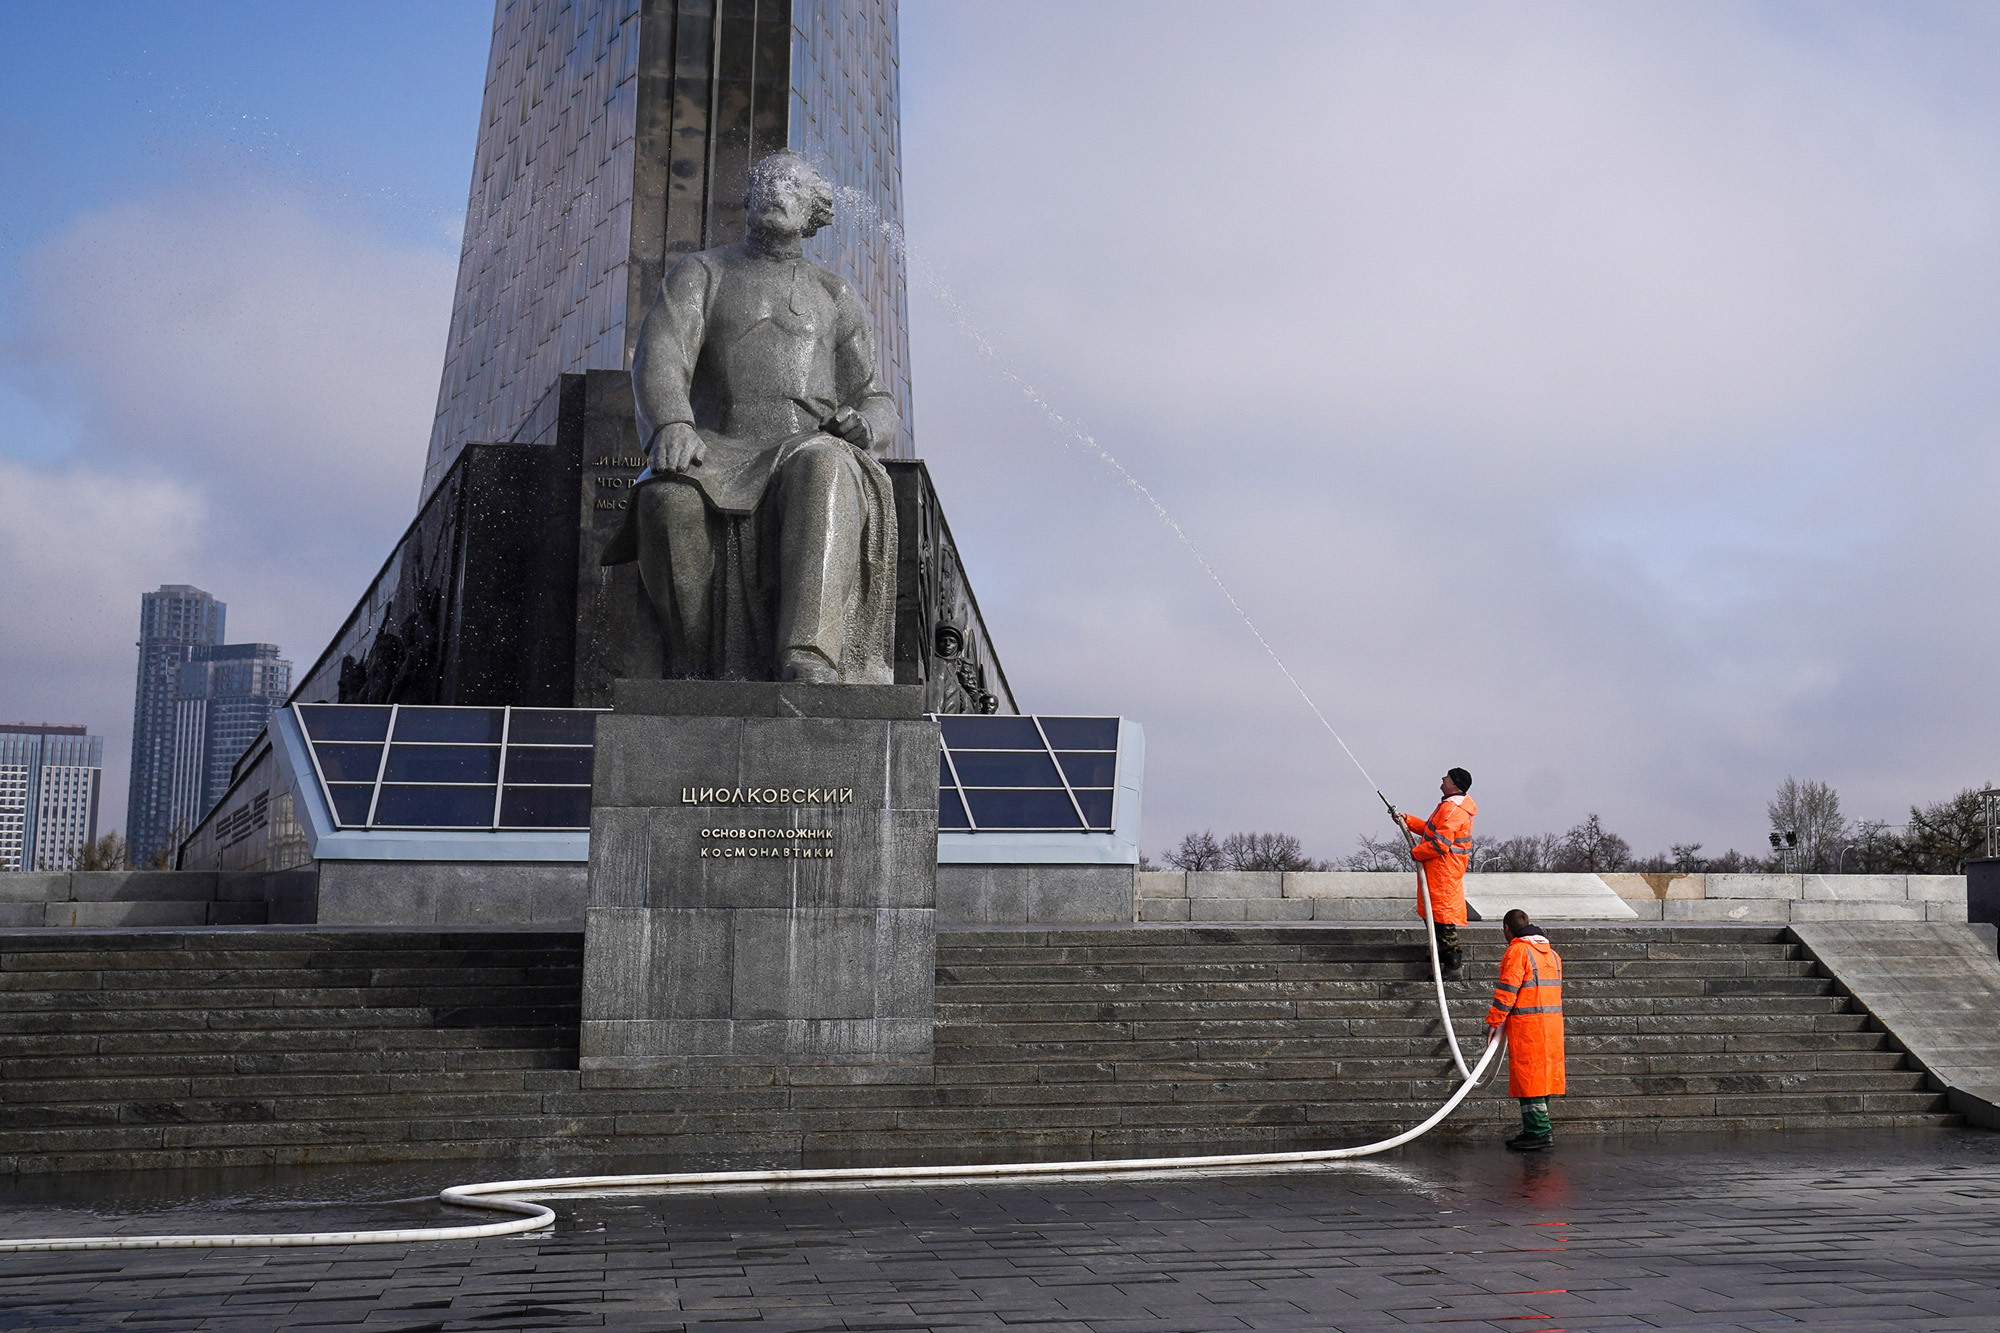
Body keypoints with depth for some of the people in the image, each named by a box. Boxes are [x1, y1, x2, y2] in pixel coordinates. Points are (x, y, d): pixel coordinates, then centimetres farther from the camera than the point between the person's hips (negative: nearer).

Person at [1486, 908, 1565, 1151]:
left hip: (1526, 1022, -8)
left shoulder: (1517, 951, -8)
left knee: (1528, 1076, -6)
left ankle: (1539, 1130, -9)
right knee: (1541, 1074, 12)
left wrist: (1494, 1021, -8)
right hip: (1552, 1022, 8)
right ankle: (1539, 1128, 15)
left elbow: (1507, 989, -13)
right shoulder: (1551, 952, 18)